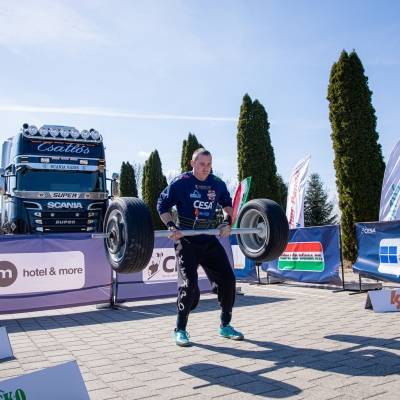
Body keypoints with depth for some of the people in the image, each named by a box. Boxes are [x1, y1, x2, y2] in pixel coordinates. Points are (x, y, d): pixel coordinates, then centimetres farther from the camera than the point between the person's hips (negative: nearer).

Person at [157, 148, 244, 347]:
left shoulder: (217, 184, 4)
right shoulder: (181, 182, -9)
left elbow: (227, 203, 21)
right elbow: (162, 204, -5)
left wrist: (227, 221, 6)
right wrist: (171, 226, -18)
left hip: (209, 238, 5)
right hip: (186, 240, -5)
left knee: (228, 279, 2)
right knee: (189, 284, -14)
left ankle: (225, 326, 20)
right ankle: (180, 330, 6)